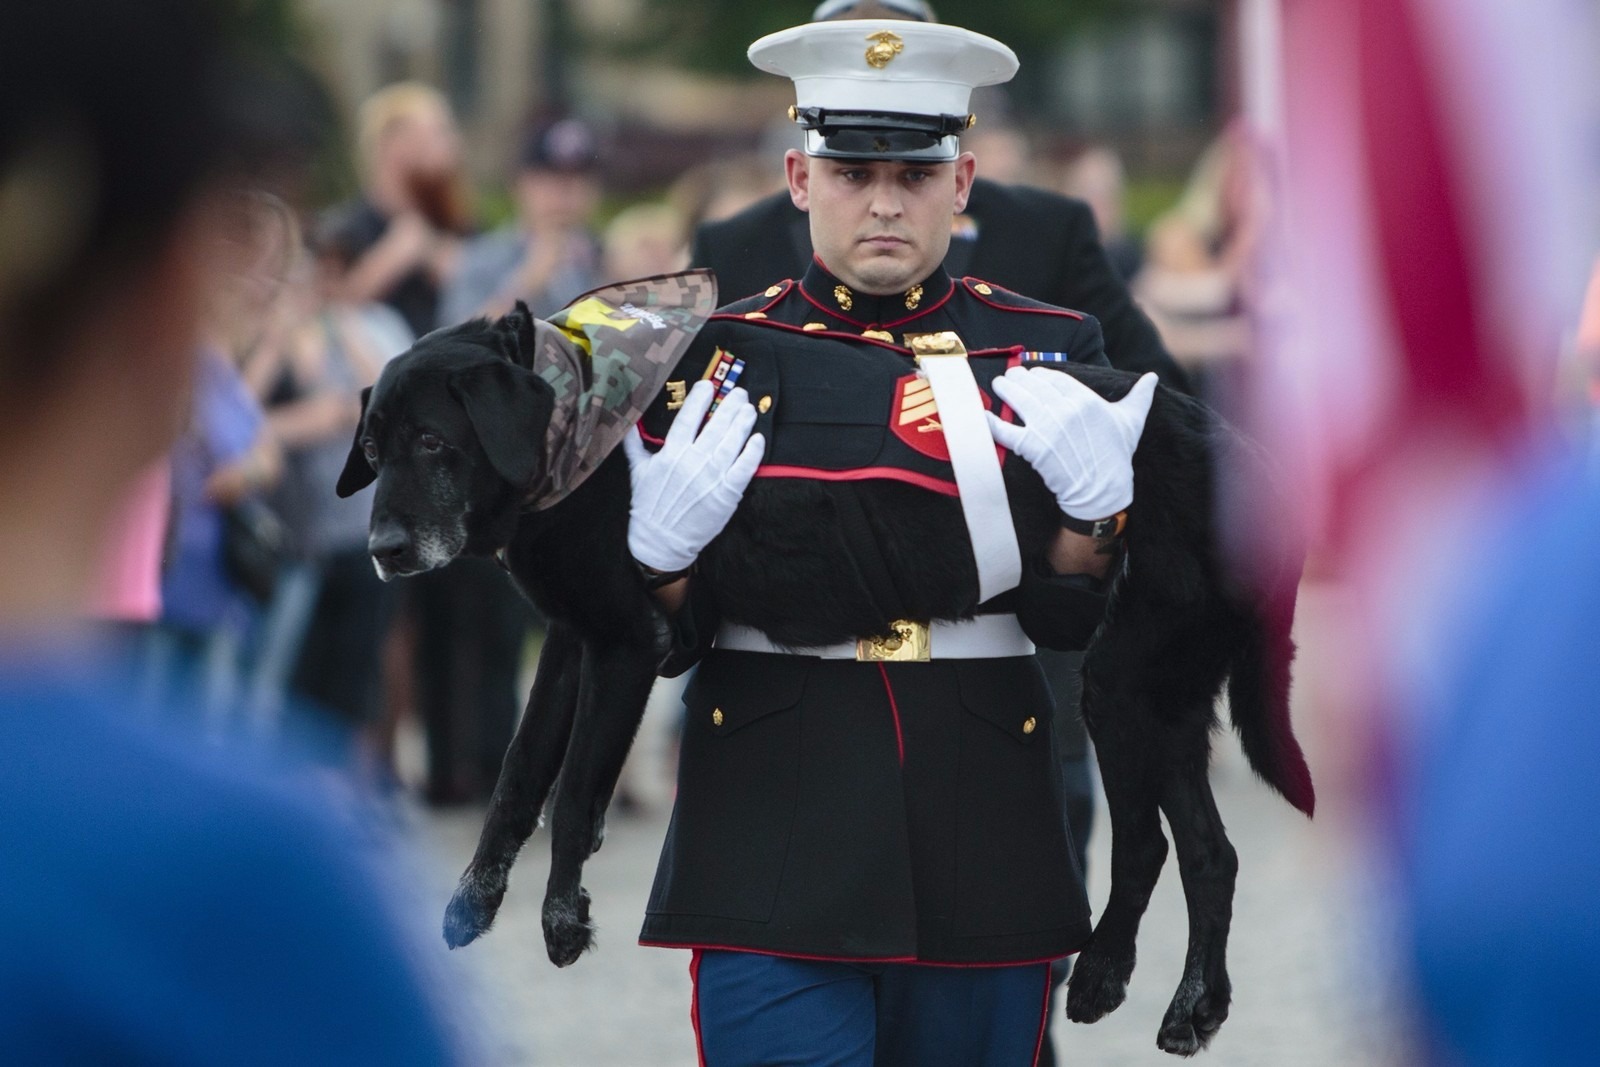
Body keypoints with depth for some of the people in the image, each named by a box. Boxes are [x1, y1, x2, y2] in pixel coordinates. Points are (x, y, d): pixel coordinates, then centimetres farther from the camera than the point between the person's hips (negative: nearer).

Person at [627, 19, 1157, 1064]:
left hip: (981, 857, 2)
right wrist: (664, 542, -18)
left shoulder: (1046, 350, 6)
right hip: (777, 850, -1)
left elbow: (1072, 623, 1)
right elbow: (658, 643, 3)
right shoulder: (719, 354, 4)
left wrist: (1093, 503, -18)